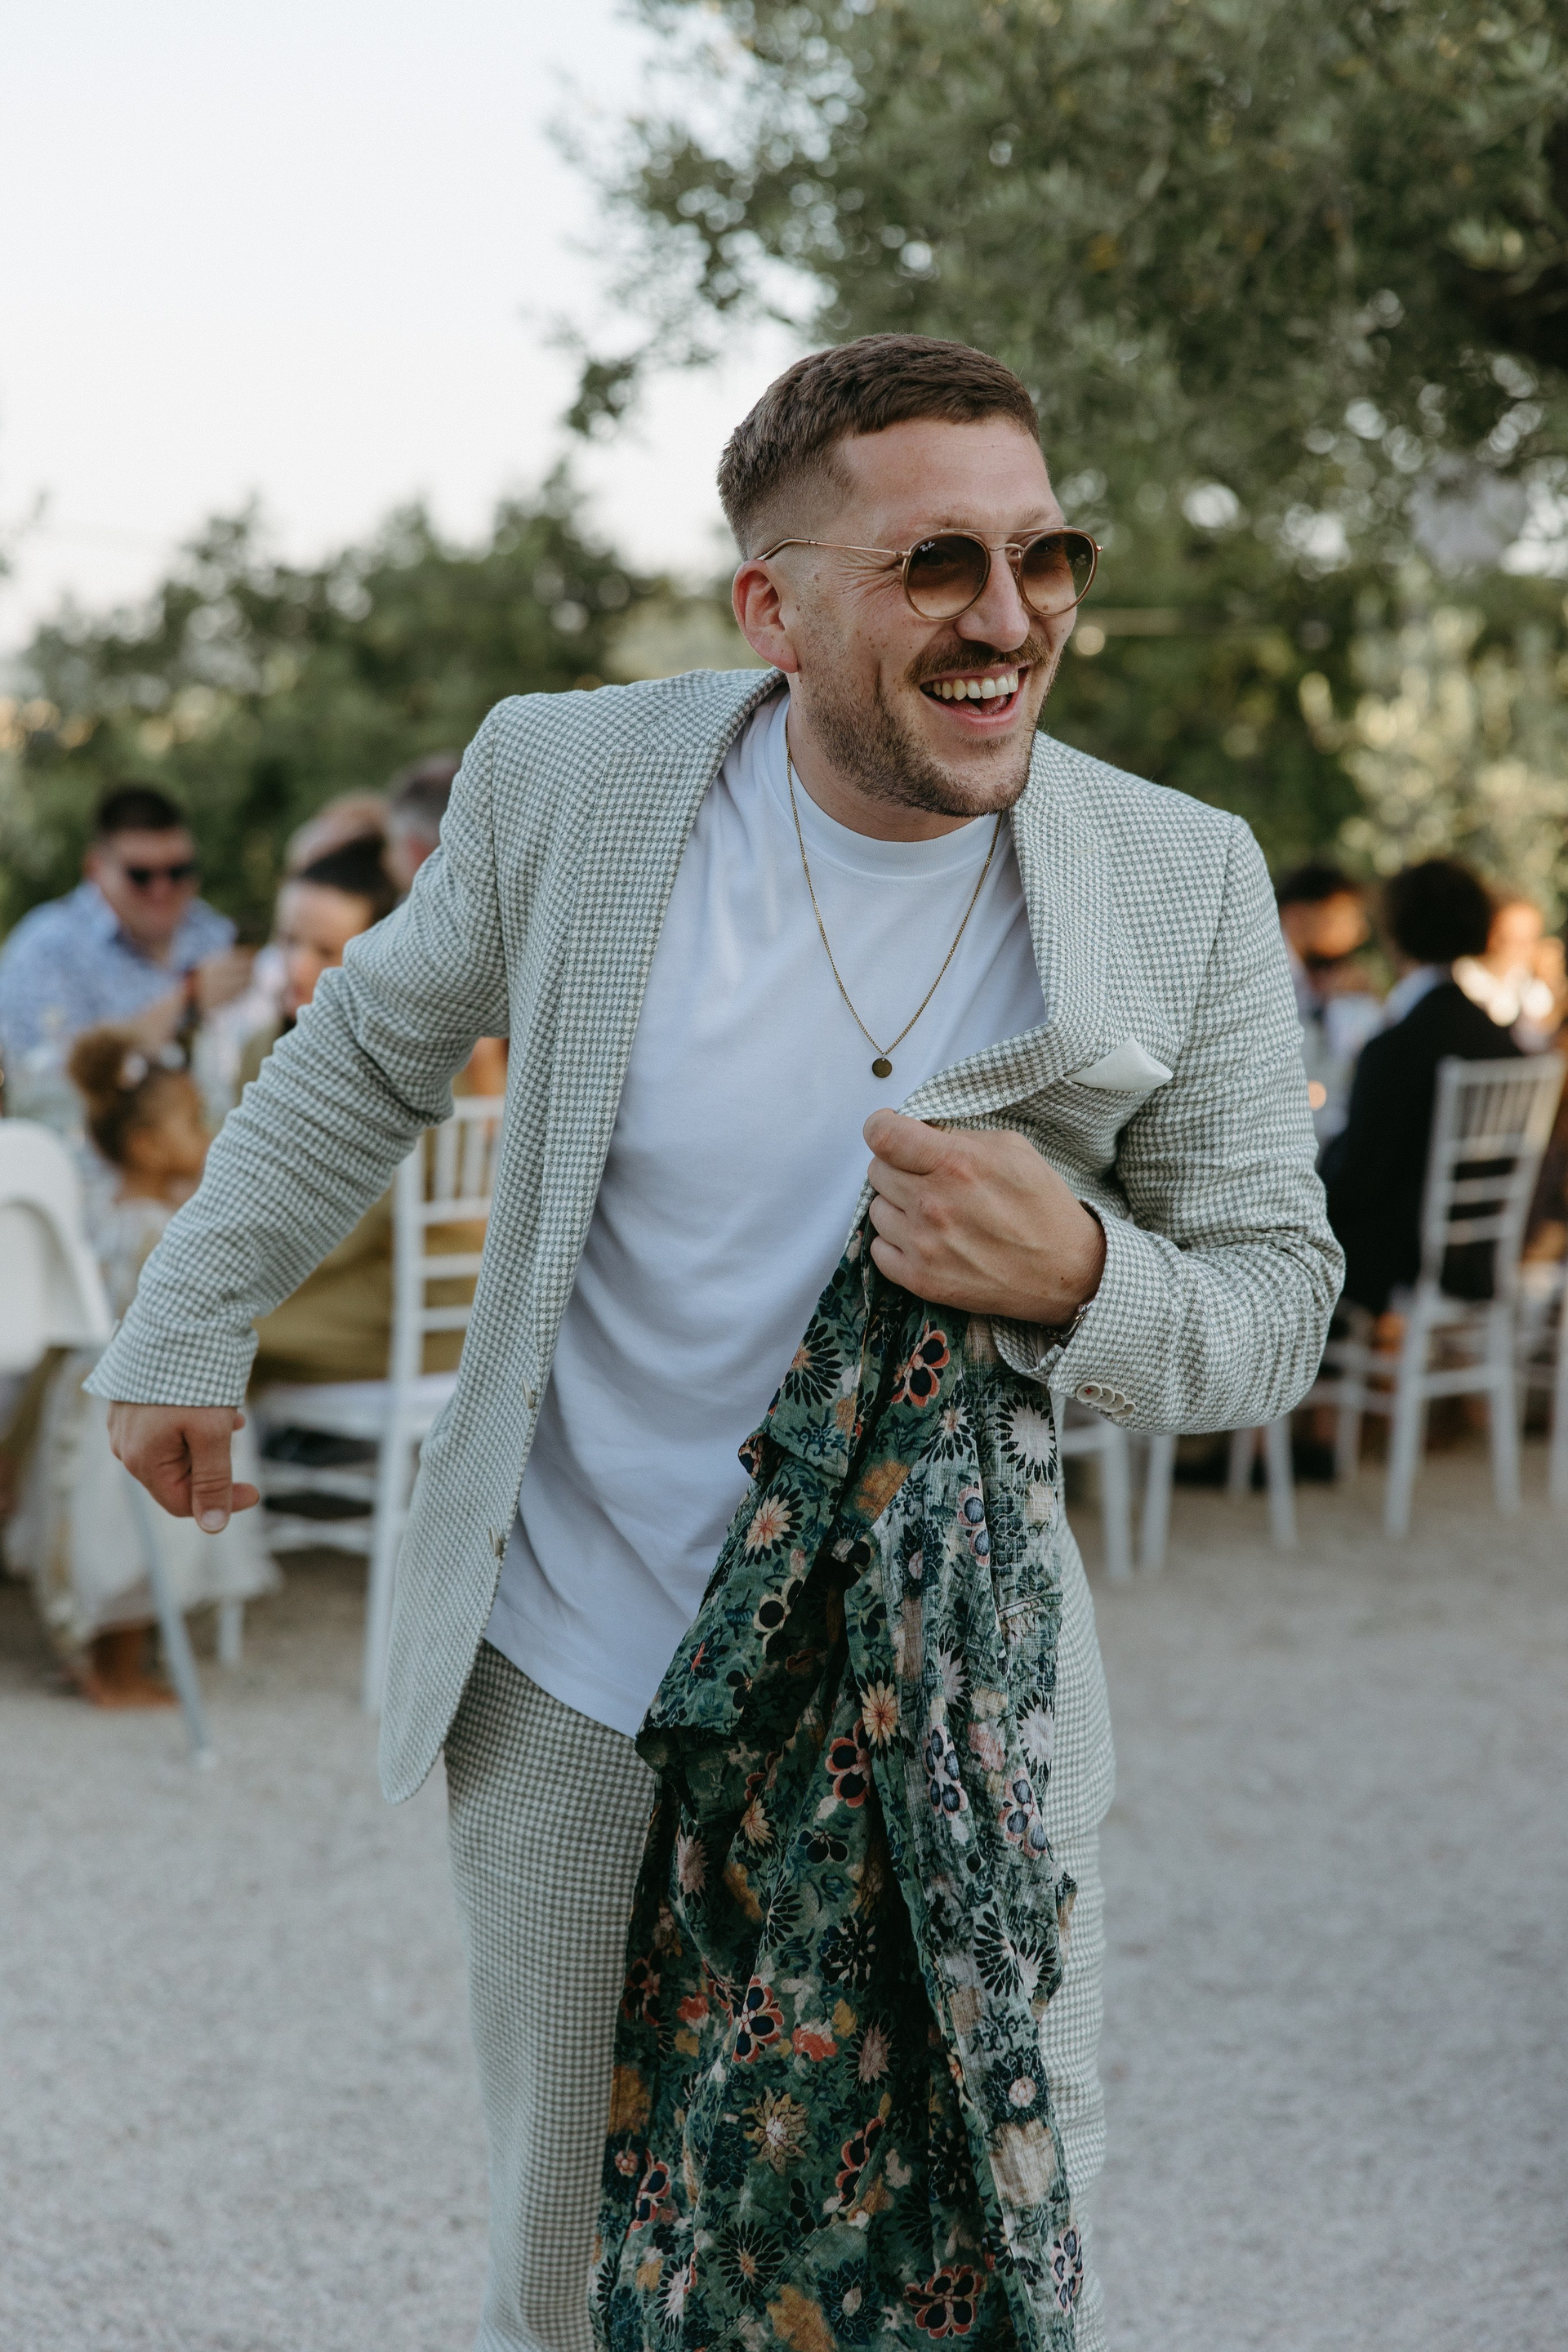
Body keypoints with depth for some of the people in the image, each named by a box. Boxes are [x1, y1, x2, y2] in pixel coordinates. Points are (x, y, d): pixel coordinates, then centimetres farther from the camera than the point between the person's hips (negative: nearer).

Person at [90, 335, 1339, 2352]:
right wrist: (190, 1323, 18)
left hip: (952, 1722, 0)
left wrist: (1079, 1278, -23)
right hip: (580, 1683, 1)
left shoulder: (1187, 885, -10)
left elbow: (1276, 1301, -2)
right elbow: (370, 1052, 10)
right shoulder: (564, 782, -9)